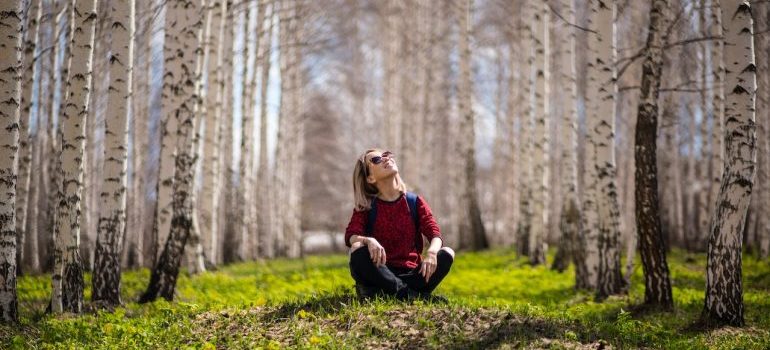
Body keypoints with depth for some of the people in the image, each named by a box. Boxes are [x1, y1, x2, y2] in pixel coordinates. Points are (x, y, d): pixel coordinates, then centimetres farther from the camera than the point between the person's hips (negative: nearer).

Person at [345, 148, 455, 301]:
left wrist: (432, 252, -29)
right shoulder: (366, 207, 3)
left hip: (411, 274, 2)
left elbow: (435, 234, -5)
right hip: (382, 273, -2)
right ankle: (411, 294, -34)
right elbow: (350, 235, -13)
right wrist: (368, 240, -37)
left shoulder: (415, 202, 6)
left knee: (447, 254, -23)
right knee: (358, 250, -30)